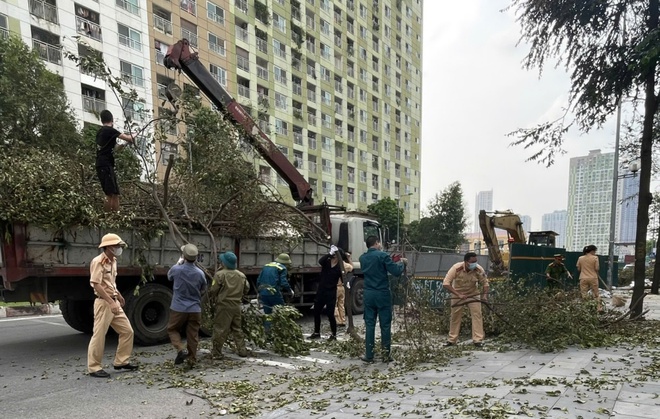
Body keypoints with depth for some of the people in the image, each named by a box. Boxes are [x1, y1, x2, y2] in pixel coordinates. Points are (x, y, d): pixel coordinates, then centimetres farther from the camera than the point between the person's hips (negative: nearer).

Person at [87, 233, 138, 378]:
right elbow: (96, 285, -21)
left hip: (114, 302, 9)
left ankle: (120, 362, 20)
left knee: (127, 331, 9)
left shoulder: (113, 261, 12)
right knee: (99, 336, 0)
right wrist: (111, 302, -25)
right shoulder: (98, 262, -15)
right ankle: (94, 367, 12)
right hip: (103, 303, -9)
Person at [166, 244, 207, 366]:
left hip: (178, 308, -1)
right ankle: (192, 359, 17)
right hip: (195, 309, 1)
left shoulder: (176, 269, -13)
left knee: (172, 329, 19)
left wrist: (178, 262, 22)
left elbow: (169, 276, 13)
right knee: (193, 335, 11)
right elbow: (203, 290, 8)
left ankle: (180, 349, -2)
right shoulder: (200, 273, -7)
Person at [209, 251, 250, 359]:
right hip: (237, 305, 5)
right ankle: (242, 350, 19)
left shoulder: (220, 274, -12)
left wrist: (213, 299, 9)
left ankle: (216, 352, 6)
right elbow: (246, 289, 13)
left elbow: (213, 290, -11)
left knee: (220, 329, 3)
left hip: (223, 305, -5)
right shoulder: (241, 275, 6)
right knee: (237, 328, 17)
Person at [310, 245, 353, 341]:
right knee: (316, 312, 13)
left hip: (331, 293, -3)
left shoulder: (340, 267, -7)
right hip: (321, 291, 4)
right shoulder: (326, 262, -4)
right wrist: (330, 253, -35)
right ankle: (317, 333, 30)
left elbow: (343, 280, -5)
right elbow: (320, 261, -28)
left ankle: (334, 335, 12)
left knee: (330, 314, -5)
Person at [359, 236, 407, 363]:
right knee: (385, 325, 6)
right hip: (382, 294, -4)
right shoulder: (383, 256, -11)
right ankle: (386, 354, 13)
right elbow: (396, 272, -13)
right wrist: (402, 263, 6)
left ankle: (369, 355, 11)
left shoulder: (362, 258, 7)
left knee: (370, 325, 8)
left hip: (368, 294, 4)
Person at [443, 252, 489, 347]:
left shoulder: (479, 270, -23)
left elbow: (485, 283, -9)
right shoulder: (456, 268, -29)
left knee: (477, 314, -11)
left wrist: (485, 295, -27)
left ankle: (478, 340, -3)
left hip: (473, 294, 1)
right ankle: (452, 340, 19)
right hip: (457, 294, -1)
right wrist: (458, 295, -36)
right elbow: (446, 283, -30)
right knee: (455, 316, 6)